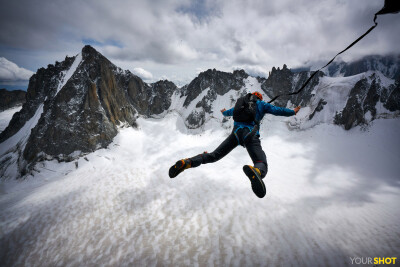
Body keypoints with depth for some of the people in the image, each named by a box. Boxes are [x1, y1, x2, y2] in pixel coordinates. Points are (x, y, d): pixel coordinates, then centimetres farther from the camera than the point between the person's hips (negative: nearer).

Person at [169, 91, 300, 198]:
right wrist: (293, 111, 38)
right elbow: (278, 110, 19)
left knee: (213, 156, 7)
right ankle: (255, 171, -53)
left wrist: (224, 112, 72)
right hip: (250, 135, -4)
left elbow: (229, 112, 47)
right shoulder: (261, 104, 22)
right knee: (262, 165, -11)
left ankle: (187, 163, -18)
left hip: (236, 133, 4)